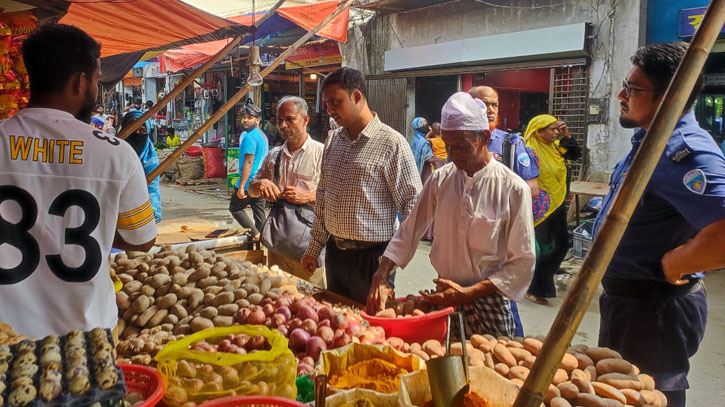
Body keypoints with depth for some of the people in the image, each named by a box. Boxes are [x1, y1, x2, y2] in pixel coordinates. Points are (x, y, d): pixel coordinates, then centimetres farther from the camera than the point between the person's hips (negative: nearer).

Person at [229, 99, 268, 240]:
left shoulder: (249, 137, -16)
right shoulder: (262, 135, 14)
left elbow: (248, 163, -20)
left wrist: (241, 187, -20)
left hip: (249, 182, -8)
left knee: (235, 208, 7)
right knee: (259, 213, 11)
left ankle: (255, 233, -3)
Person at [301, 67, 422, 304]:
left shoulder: (391, 143, -13)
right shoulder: (334, 141, 8)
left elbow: (413, 205, -13)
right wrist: (314, 248, 14)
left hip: (371, 256, -6)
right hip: (334, 251, 7)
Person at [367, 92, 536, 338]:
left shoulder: (512, 189, -13)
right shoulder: (440, 179, -1)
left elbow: (523, 263, -11)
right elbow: (409, 232, 3)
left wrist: (468, 293, -17)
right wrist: (380, 277, -10)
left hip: (487, 302, -3)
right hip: (443, 298, 3)